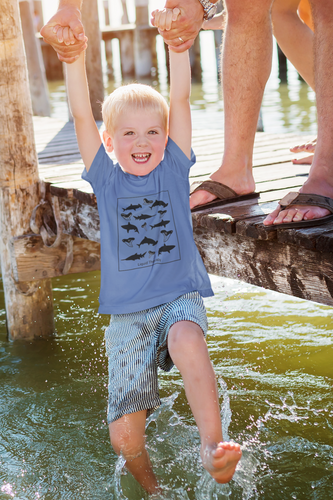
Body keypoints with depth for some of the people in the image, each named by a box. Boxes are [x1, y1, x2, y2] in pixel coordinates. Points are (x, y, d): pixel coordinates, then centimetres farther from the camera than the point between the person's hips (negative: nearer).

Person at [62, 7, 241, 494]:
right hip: (127, 313, 2)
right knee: (124, 436, -2)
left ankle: (213, 447, -37)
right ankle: (152, 488, 28)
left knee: (188, 342, -40)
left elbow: (180, 100, -6)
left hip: (180, 297, -1)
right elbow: (81, 115, -7)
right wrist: (75, 56, -20)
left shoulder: (173, 168, 5)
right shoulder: (106, 179, 5)